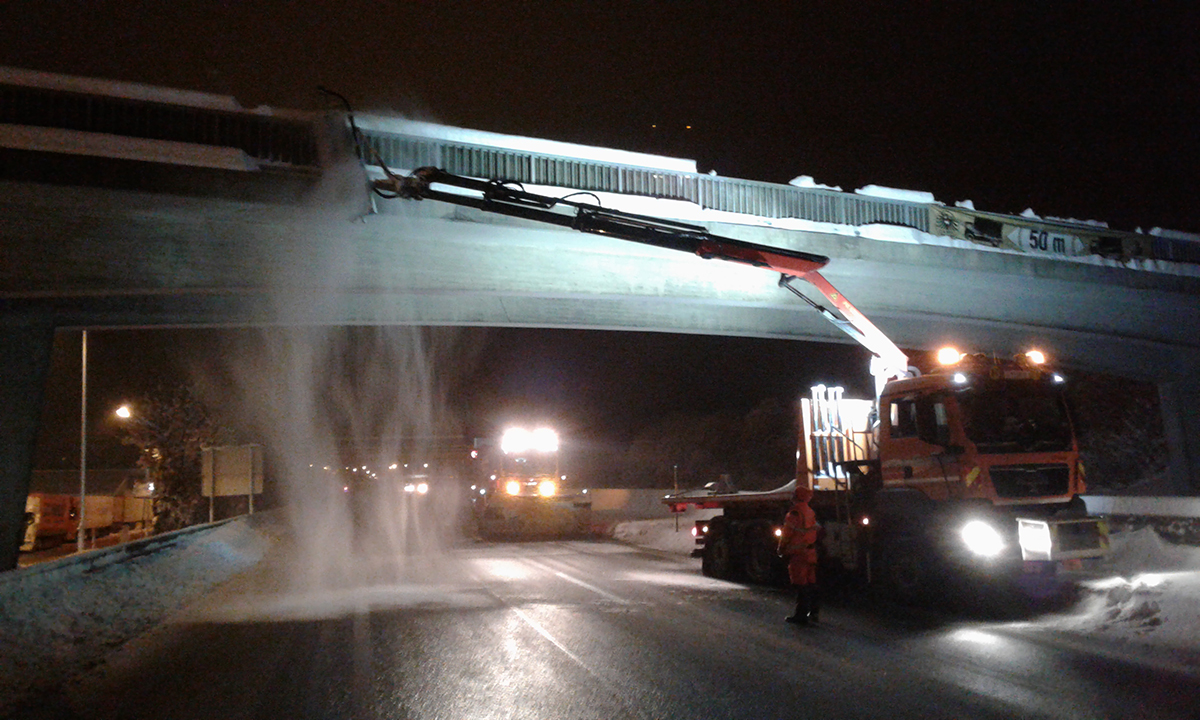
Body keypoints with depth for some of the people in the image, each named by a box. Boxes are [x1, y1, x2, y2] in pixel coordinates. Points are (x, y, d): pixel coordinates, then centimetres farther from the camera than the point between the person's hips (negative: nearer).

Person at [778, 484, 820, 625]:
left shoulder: (794, 513, -14)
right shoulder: (811, 513, 12)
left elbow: (786, 534, -12)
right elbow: (817, 531, 17)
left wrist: (781, 549, 1)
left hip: (798, 553, -8)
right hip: (811, 553, 8)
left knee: (801, 585, -6)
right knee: (811, 583, 14)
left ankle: (801, 615, -3)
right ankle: (813, 613, 22)